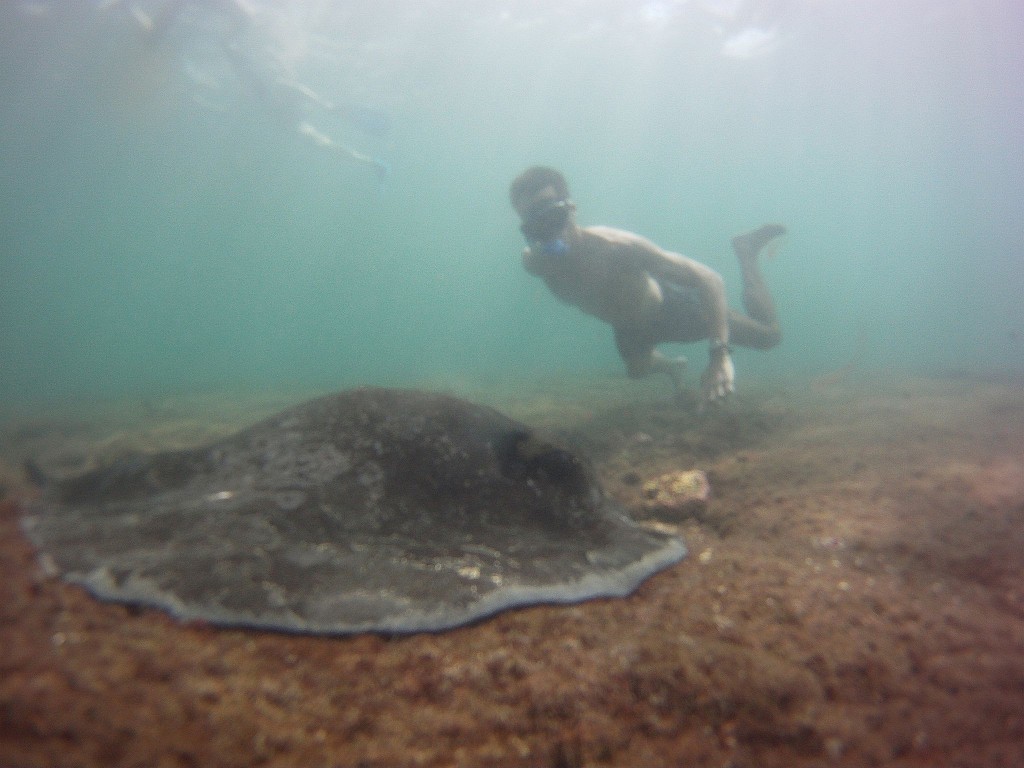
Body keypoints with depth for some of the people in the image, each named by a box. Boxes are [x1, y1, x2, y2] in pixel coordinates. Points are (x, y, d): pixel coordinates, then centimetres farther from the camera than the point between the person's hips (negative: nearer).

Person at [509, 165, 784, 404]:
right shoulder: (533, 262, -29)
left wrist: (720, 354, -50)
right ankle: (673, 366, 63)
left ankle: (746, 252, 24)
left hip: (669, 307, -4)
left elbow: (708, 280, -40)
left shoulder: (615, 246, -43)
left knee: (769, 336, 6)